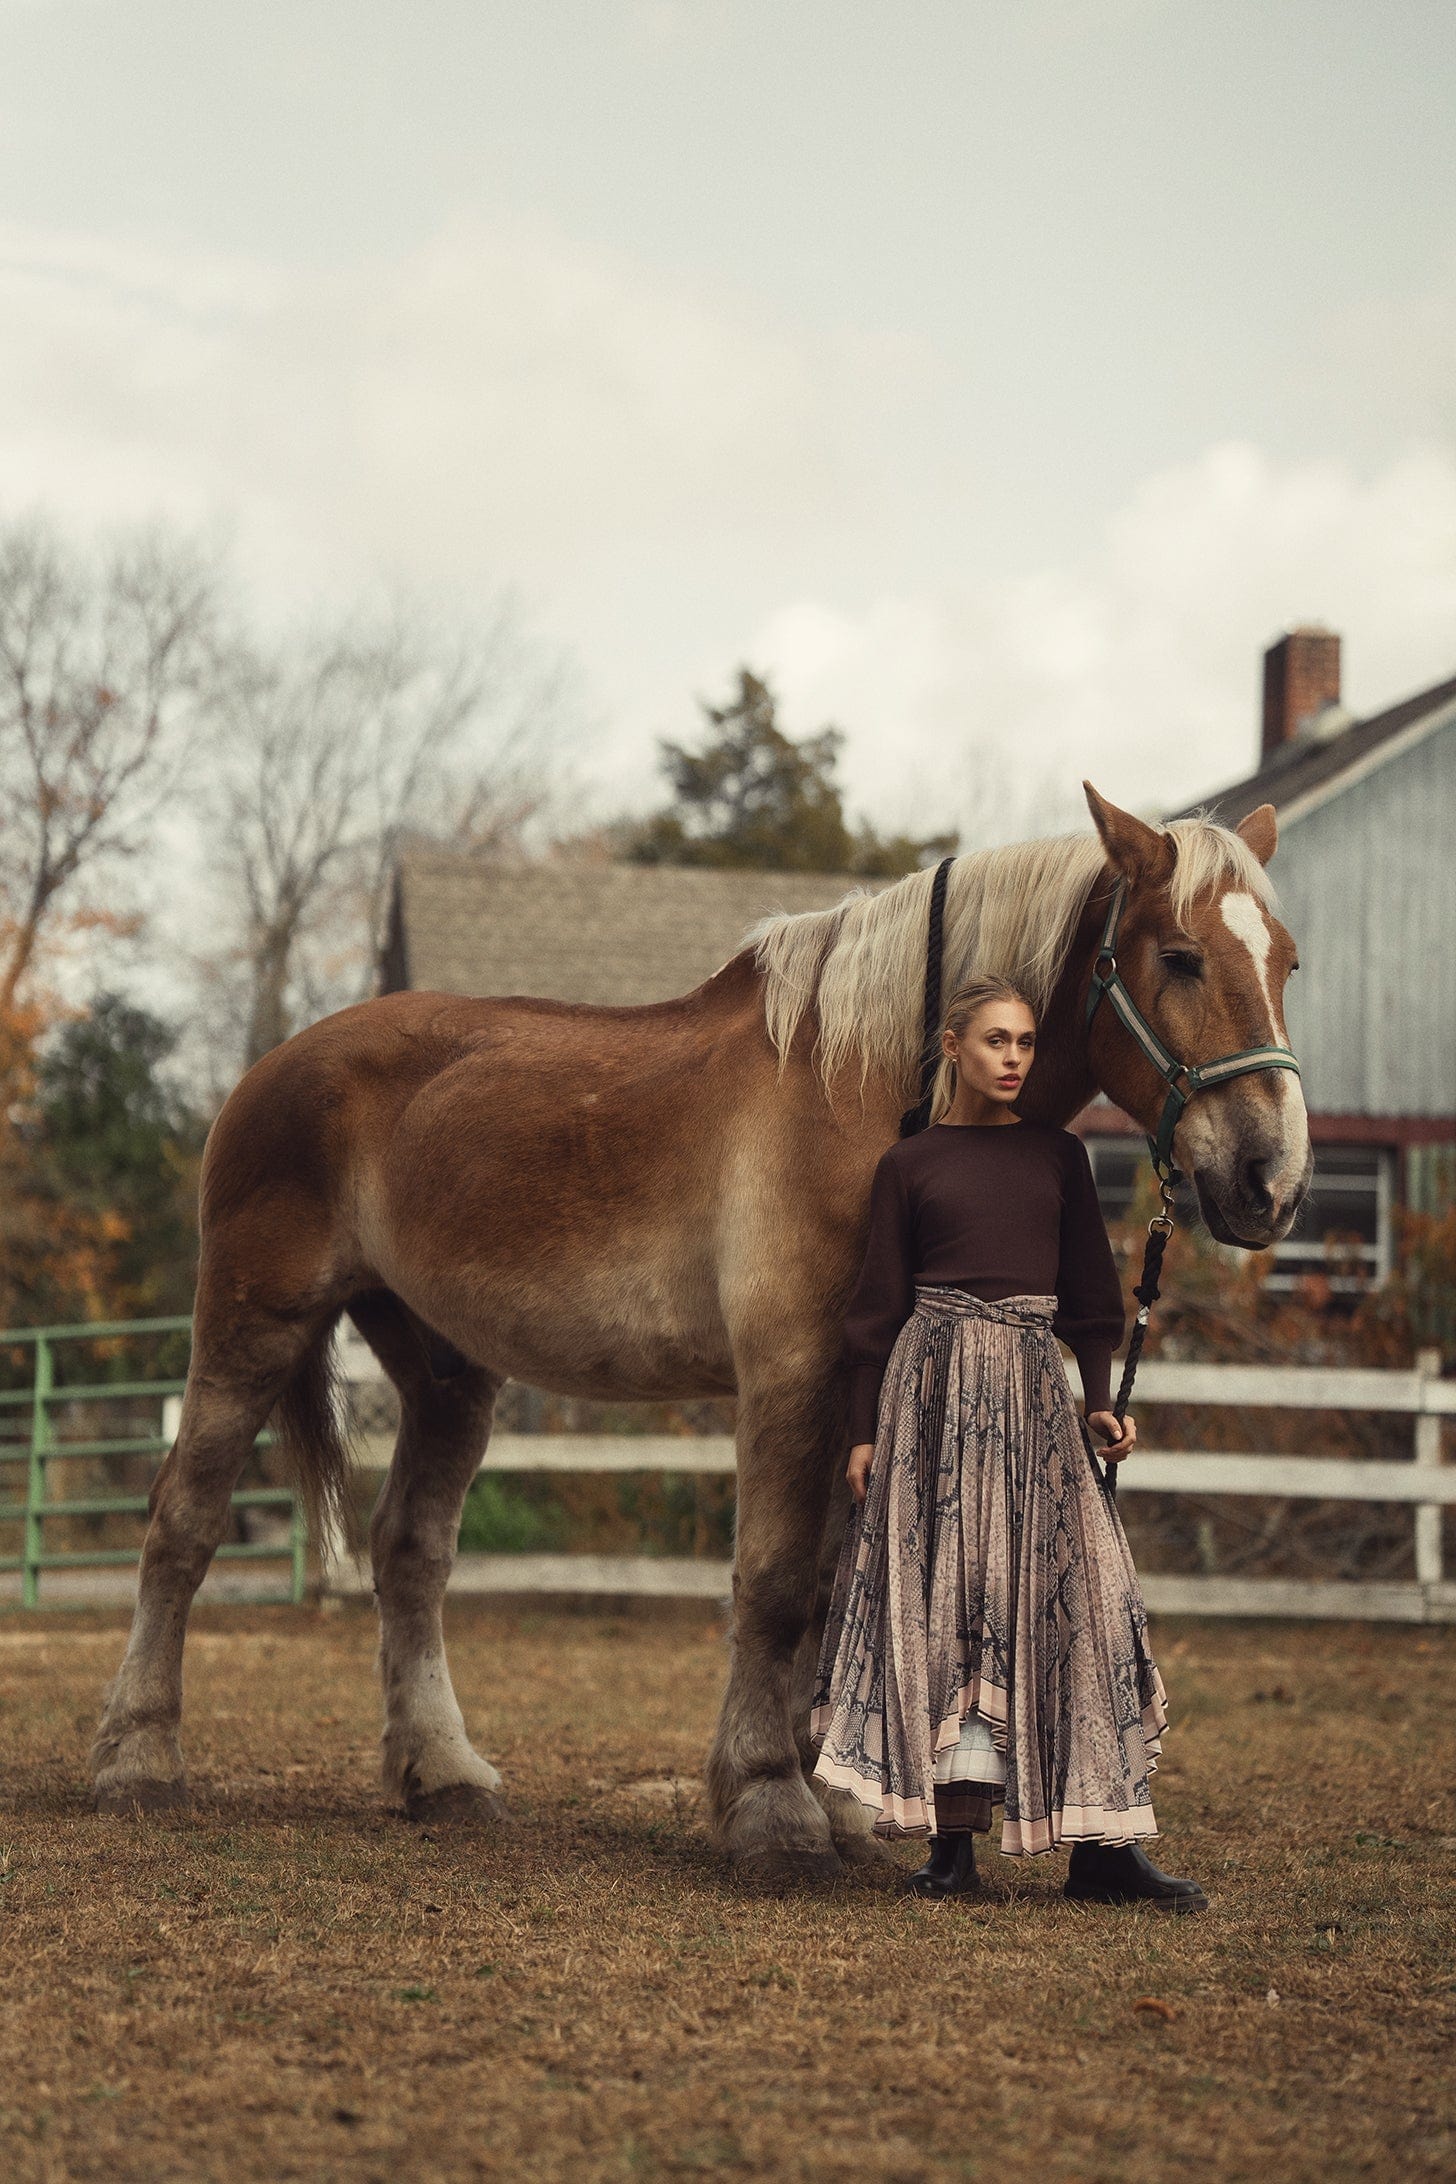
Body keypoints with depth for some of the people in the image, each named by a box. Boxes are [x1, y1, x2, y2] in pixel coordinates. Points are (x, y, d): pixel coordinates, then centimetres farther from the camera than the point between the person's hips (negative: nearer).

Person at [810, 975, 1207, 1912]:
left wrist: (1100, 1403, 2)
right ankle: (954, 1842, 0)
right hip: (935, 1379, -2)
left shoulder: (1059, 1155, 12)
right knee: (945, 1598, -3)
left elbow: (1090, 1291, 14)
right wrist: (865, 1431, 2)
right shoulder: (909, 1165, 6)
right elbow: (879, 1306, 6)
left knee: (1073, 1593, -5)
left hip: (1033, 1380, 2)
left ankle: (1104, 1845, -4)